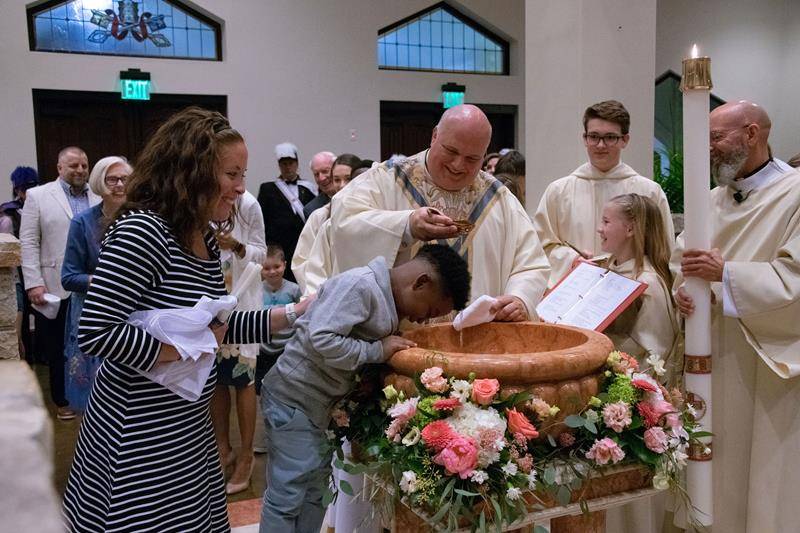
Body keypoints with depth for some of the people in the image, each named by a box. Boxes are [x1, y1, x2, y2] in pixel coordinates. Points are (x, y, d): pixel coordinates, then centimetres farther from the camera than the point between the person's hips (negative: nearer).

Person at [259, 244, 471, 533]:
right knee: (288, 496, -2)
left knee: (316, 493, 15)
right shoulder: (360, 284, -22)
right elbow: (321, 339, -29)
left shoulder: (389, 299, 7)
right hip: (295, 398, -9)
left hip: (324, 403, 9)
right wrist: (378, 351, -22)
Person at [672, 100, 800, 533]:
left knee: (763, 469, 4)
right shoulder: (713, 200, 11)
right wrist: (683, 289, -8)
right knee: (718, 468, 13)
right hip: (714, 355, 6)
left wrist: (726, 273, -23)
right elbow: (680, 260, 12)